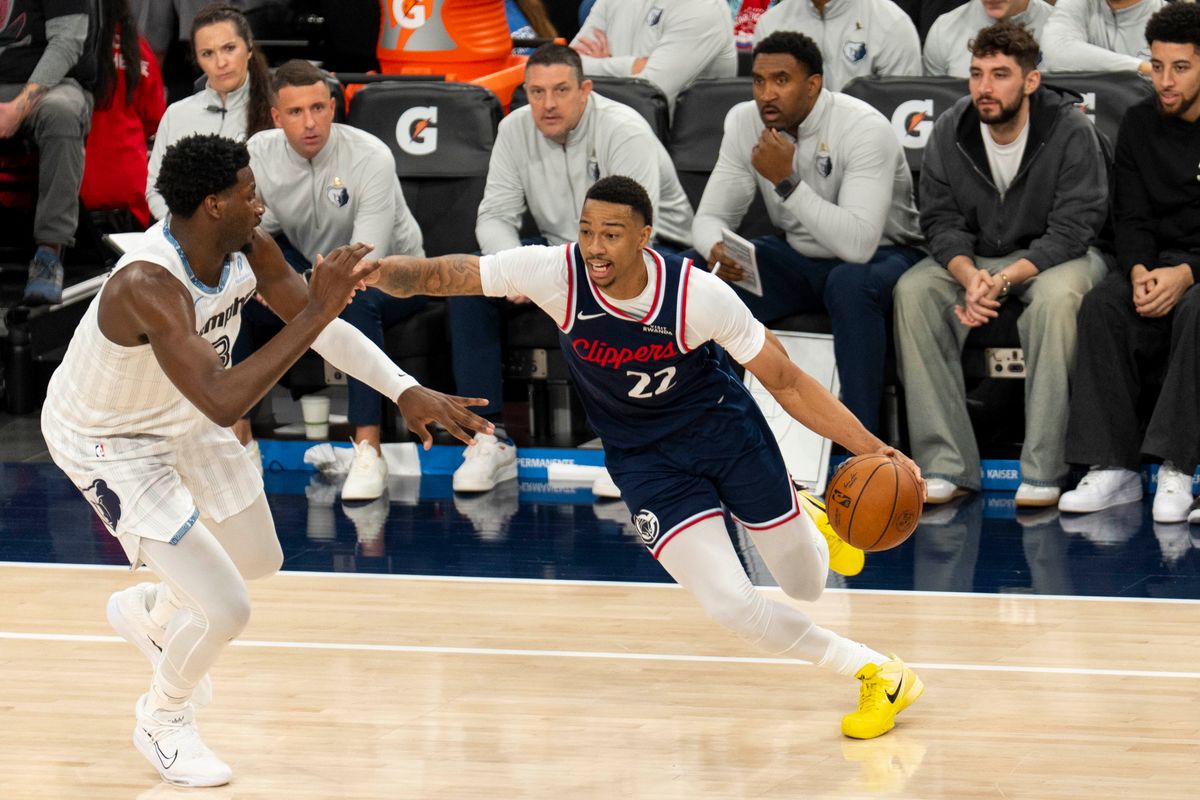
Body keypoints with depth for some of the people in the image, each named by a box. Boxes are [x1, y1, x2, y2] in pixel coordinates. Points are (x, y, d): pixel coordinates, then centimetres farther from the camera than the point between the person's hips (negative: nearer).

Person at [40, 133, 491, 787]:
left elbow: (320, 324, -2)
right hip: (107, 440, -8)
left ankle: (145, 610, 51)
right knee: (225, 610, -12)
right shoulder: (147, 286, -42)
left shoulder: (248, 250, -17)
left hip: (177, 417, 8)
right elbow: (223, 403, -50)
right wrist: (315, 313, -50)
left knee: (259, 560, 23)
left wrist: (406, 391, -11)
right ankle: (162, 722, 19)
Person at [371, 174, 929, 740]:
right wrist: (375, 270, -43)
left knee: (807, 584, 13)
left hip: (726, 429, 0)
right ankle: (872, 672, 9)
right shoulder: (557, 273, -25)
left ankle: (804, 515, 51)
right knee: (731, 605, -14)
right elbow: (437, 276, -22)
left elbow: (787, 382, -17)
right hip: (643, 456, 0)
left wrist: (873, 450, -24)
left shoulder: (700, 295, -26)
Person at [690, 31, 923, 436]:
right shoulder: (744, 121, -9)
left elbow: (858, 244, -36)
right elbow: (710, 217, -7)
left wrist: (786, 181, -39)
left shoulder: (864, 128, -27)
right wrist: (717, 250, -31)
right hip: (798, 256, 5)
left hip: (880, 255, -5)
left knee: (851, 284, -39)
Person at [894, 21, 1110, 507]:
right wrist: (969, 275, -26)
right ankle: (946, 467, -25)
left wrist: (1005, 279, -33)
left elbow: (1072, 229, -20)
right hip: (972, 259, 4)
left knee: (1057, 296, -38)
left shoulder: (1071, 132, -17)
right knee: (913, 291, -25)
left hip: (1054, 255, -4)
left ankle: (1043, 471, -32)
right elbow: (940, 221, -4)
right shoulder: (950, 131, -6)